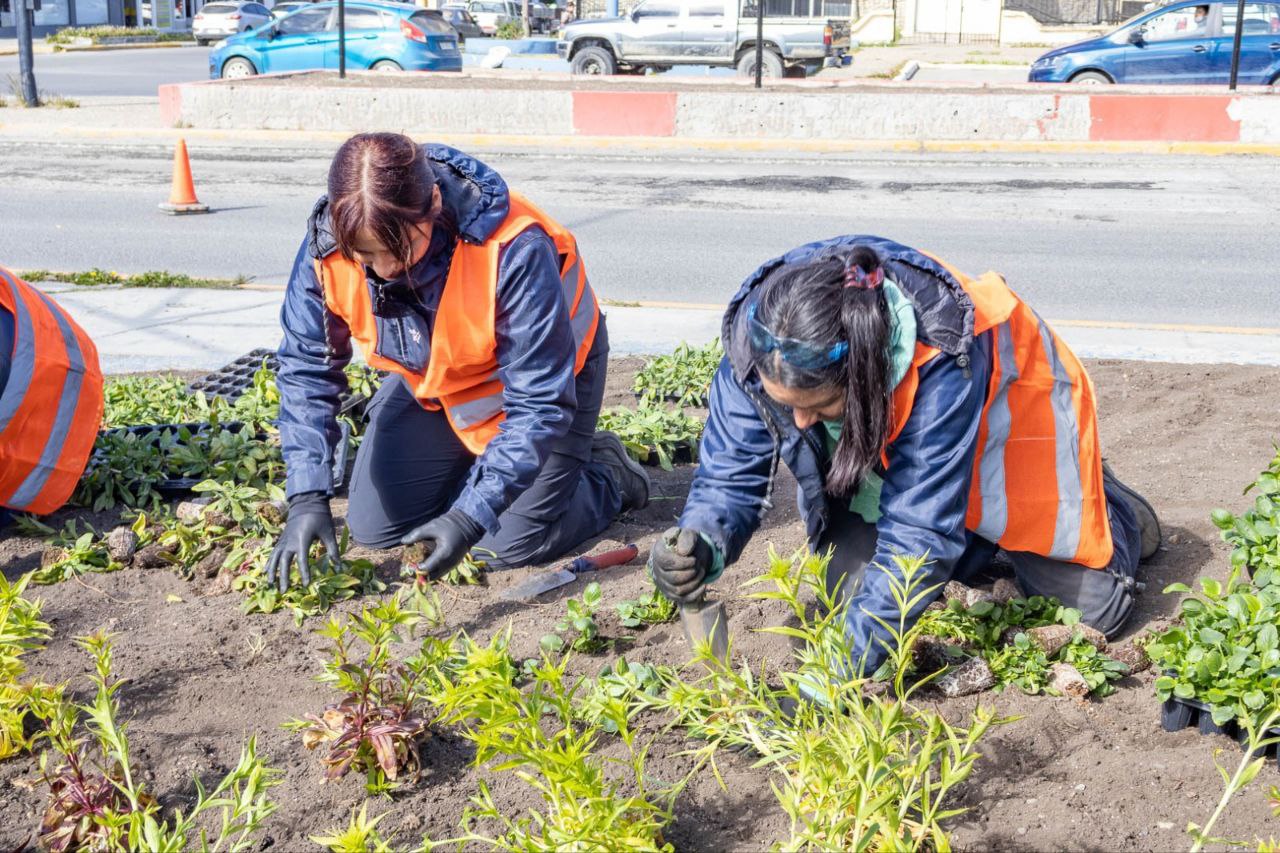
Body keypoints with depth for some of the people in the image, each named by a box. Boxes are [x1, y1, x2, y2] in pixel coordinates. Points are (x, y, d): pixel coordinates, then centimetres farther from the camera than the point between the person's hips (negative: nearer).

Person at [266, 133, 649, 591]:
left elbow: (540, 404, -34)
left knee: (512, 543, -10)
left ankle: (605, 476, 19)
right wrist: (306, 498, -27)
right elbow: (306, 371, -16)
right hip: (432, 384, 5)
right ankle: (478, 463, 29)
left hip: (550, 367, -5)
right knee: (372, 525, 3)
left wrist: (469, 517, -39)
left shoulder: (514, 249, -40)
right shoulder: (327, 246, -27)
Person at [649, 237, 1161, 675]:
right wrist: (701, 543, -47)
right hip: (884, 440, 4)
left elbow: (919, 530, -42)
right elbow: (731, 471, -24)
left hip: (1007, 413, -4)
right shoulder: (756, 344, -32)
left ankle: (1110, 510, 32)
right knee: (857, 585, -5)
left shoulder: (941, 361, -45)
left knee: (1092, 606, -4)